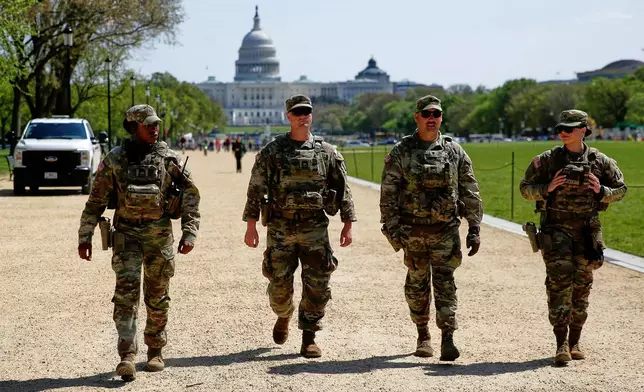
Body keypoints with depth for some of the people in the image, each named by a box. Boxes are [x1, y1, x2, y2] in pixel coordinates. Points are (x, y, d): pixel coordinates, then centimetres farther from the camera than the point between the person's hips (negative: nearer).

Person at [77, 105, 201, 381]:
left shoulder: (168, 158, 1)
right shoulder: (114, 160, 2)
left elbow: (191, 193, 3)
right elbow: (96, 201, 6)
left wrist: (190, 232, -5)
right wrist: (84, 236, 2)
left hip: (160, 235, 1)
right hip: (127, 234, 0)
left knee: (157, 296, 7)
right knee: (126, 292, -13)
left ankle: (155, 351, 23)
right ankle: (127, 356, -16)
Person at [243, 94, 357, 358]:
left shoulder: (327, 152, 4)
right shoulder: (271, 152, 1)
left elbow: (342, 189, 7)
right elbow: (256, 190, 1)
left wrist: (348, 224, 2)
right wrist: (251, 226, -3)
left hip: (315, 228, 1)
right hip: (280, 229, -1)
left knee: (317, 286, -4)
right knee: (279, 286, 5)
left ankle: (309, 339, 7)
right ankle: (283, 317, 37)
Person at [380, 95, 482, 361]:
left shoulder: (454, 152, 5)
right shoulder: (400, 153, 1)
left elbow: (470, 193, 7)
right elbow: (388, 194, 0)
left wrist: (474, 229, 2)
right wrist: (391, 229, -8)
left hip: (445, 230, 0)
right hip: (412, 231, 0)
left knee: (444, 283, -8)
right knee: (417, 284, 9)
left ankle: (447, 339, -12)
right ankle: (423, 336, 23)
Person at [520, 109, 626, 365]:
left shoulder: (599, 161, 2)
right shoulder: (547, 160, 0)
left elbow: (621, 189, 10)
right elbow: (525, 188, 4)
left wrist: (601, 191, -10)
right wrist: (547, 188, -14)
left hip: (587, 230, 2)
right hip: (556, 229, -2)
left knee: (581, 286, 8)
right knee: (559, 283, -11)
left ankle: (574, 343, 20)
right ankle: (561, 345, -13)